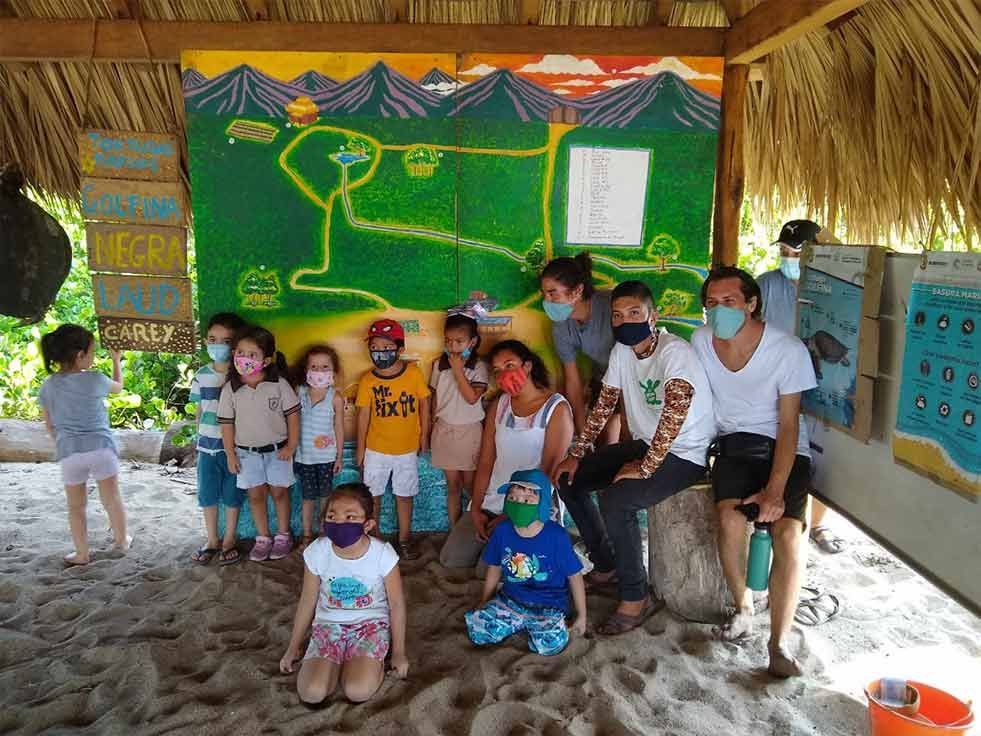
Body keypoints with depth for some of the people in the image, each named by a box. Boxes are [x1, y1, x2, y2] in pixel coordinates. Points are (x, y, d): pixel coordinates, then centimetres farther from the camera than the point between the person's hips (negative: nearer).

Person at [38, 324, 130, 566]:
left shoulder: (47, 386, 1)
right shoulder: (94, 380, -9)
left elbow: (49, 426, 10)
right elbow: (118, 386, 14)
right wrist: (116, 360, 28)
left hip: (69, 453, 2)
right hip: (101, 448, -2)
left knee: (76, 506, 15)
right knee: (112, 499, 15)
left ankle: (82, 554, 24)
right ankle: (122, 540, 31)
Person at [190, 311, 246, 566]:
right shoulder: (202, 375, 1)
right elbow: (200, 410, 10)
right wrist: (201, 436, 10)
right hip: (207, 445, 3)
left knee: (232, 495, 9)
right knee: (207, 494, 12)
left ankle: (229, 540, 25)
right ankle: (212, 540, 29)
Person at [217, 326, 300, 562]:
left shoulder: (279, 385, -13)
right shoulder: (230, 389, -9)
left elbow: (292, 414, -6)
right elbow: (227, 423, -2)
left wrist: (291, 446, -7)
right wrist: (230, 454, -1)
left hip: (277, 449, -1)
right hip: (247, 452, 2)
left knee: (279, 491, 10)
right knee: (256, 494, 10)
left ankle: (283, 535, 27)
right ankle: (263, 538, 25)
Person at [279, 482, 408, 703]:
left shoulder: (383, 554, -19)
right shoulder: (316, 552, -13)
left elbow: (397, 604, -6)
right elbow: (307, 602, 3)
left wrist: (399, 652, 1)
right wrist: (293, 647, 11)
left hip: (371, 623, -2)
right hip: (329, 624, 2)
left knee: (358, 692, -24)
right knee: (311, 693, -19)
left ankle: (373, 662, 8)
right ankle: (339, 663, 11)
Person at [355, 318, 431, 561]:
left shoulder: (414, 372, -13)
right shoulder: (368, 380, -11)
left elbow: (424, 404, -1)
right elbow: (363, 415, -4)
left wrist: (424, 436, 2)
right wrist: (360, 449, 0)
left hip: (407, 449, 0)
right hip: (376, 449, 0)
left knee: (404, 495, 14)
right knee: (372, 495, 12)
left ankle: (405, 538, 31)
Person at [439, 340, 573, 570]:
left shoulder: (556, 408, -11)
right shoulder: (498, 405, 7)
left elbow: (550, 471, -14)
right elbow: (485, 461, 4)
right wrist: (475, 510, -6)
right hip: (490, 502, 6)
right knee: (450, 559, 0)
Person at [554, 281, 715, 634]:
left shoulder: (675, 352, -24)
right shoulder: (622, 351, 0)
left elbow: (674, 413, -33)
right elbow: (604, 404, 7)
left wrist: (644, 468, -28)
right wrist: (576, 454, 3)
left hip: (685, 456, -8)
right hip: (644, 444, 8)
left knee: (615, 500, -29)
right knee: (569, 480, 3)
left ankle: (636, 598, -9)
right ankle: (606, 565, 20)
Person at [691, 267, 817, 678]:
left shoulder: (788, 350, -15)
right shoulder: (701, 342, -5)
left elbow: (788, 425, -13)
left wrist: (775, 489, -21)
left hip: (783, 448, -2)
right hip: (734, 445, 2)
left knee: (788, 533, -24)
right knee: (730, 520, -26)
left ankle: (779, 642, -9)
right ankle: (743, 607, 1)